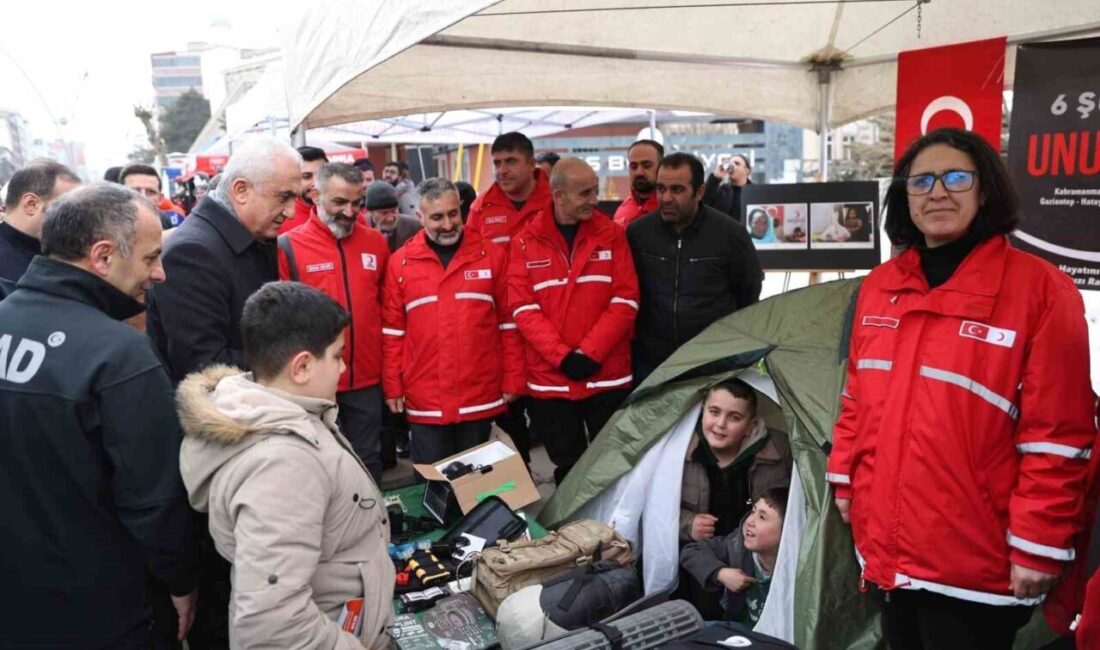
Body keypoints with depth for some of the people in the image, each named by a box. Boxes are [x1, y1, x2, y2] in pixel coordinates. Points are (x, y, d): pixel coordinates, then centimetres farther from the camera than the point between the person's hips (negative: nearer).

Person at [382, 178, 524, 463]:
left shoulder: (491, 255, 1)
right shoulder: (400, 262, 1)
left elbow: (509, 322, 2)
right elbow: (392, 330, 3)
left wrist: (512, 380, 0)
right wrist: (392, 387, 1)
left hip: (482, 399, 0)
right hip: (425, 402, 0)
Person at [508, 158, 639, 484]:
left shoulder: (611, 234, 1)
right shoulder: (526, 241, 0)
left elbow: (625, 301, -4)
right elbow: (523, 308, -5)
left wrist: (590, 353, -13)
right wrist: (562, 356, -15)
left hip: (608, 376, 0)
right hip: (550, 378, 0)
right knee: (566, 466, 14)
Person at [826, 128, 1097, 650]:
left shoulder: (1037, 286, -11)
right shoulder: (879, 286, 6)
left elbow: (1057, 433, -13)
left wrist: (1037, 545, -13)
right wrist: (844, 479, 12)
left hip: (975, 565, -5)